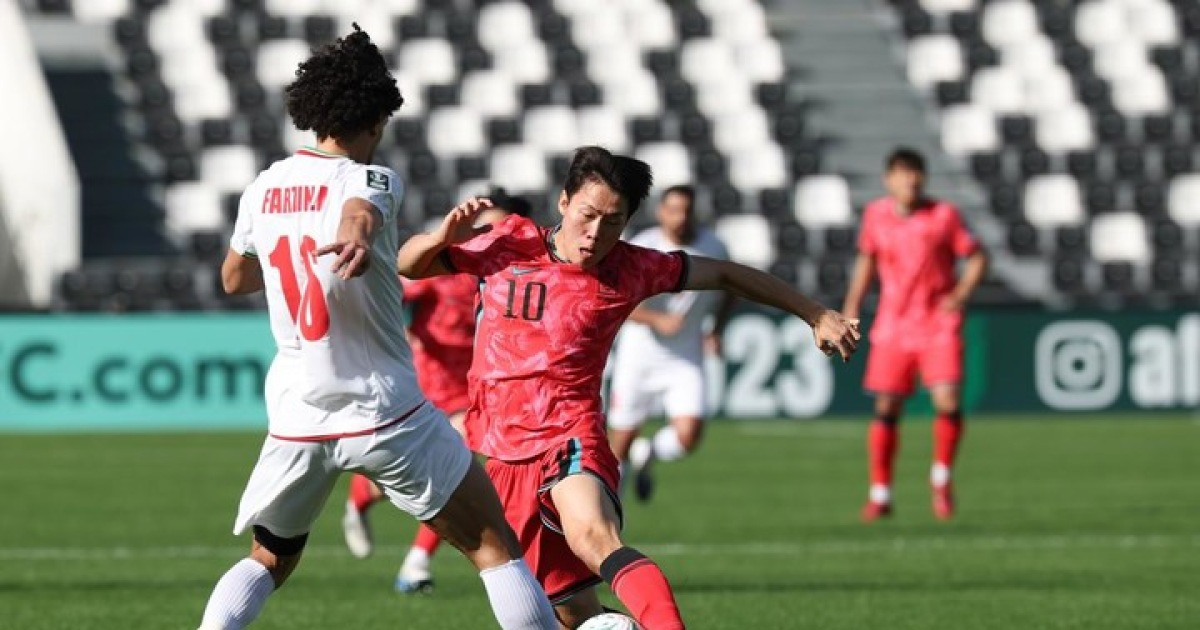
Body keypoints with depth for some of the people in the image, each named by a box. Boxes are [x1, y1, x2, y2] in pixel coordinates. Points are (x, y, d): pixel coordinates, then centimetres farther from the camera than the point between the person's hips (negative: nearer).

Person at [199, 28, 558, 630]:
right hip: (386, 413, -5)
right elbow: (359, 209, -34)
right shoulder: (371, 180, -9)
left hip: (295, 417, 5)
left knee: (267, 562, 22)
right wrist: (357, 237, -57)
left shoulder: (263, 189, 8)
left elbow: (234, 278, 25)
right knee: (494, 547, 5)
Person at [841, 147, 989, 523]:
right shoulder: (876, 215, 3)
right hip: (892, 327, 2)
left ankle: (942, 477, 9)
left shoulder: (943, 215, -5)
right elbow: (867, 258, 18)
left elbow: (976, 256, 3)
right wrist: (852, 305, 12)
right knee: (886, 408, 1)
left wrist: (960, 294, -11)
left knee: (948, 400, -15)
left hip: (938, 325, -2)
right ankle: (880, 493, 12)